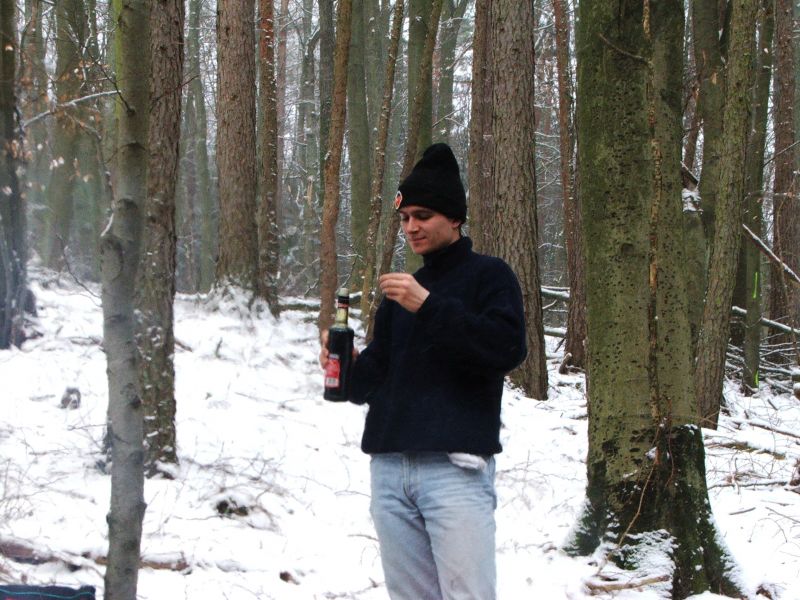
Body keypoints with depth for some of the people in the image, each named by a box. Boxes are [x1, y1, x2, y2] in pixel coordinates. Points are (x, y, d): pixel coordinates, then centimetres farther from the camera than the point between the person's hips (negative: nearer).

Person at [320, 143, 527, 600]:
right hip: (390, 468, 6)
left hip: (455, 467, -6)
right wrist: (351, 368, 0)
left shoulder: (488, 275, 5)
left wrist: (429, 307, -15)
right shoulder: (400, 290, 23)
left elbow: (508, 348, -12)